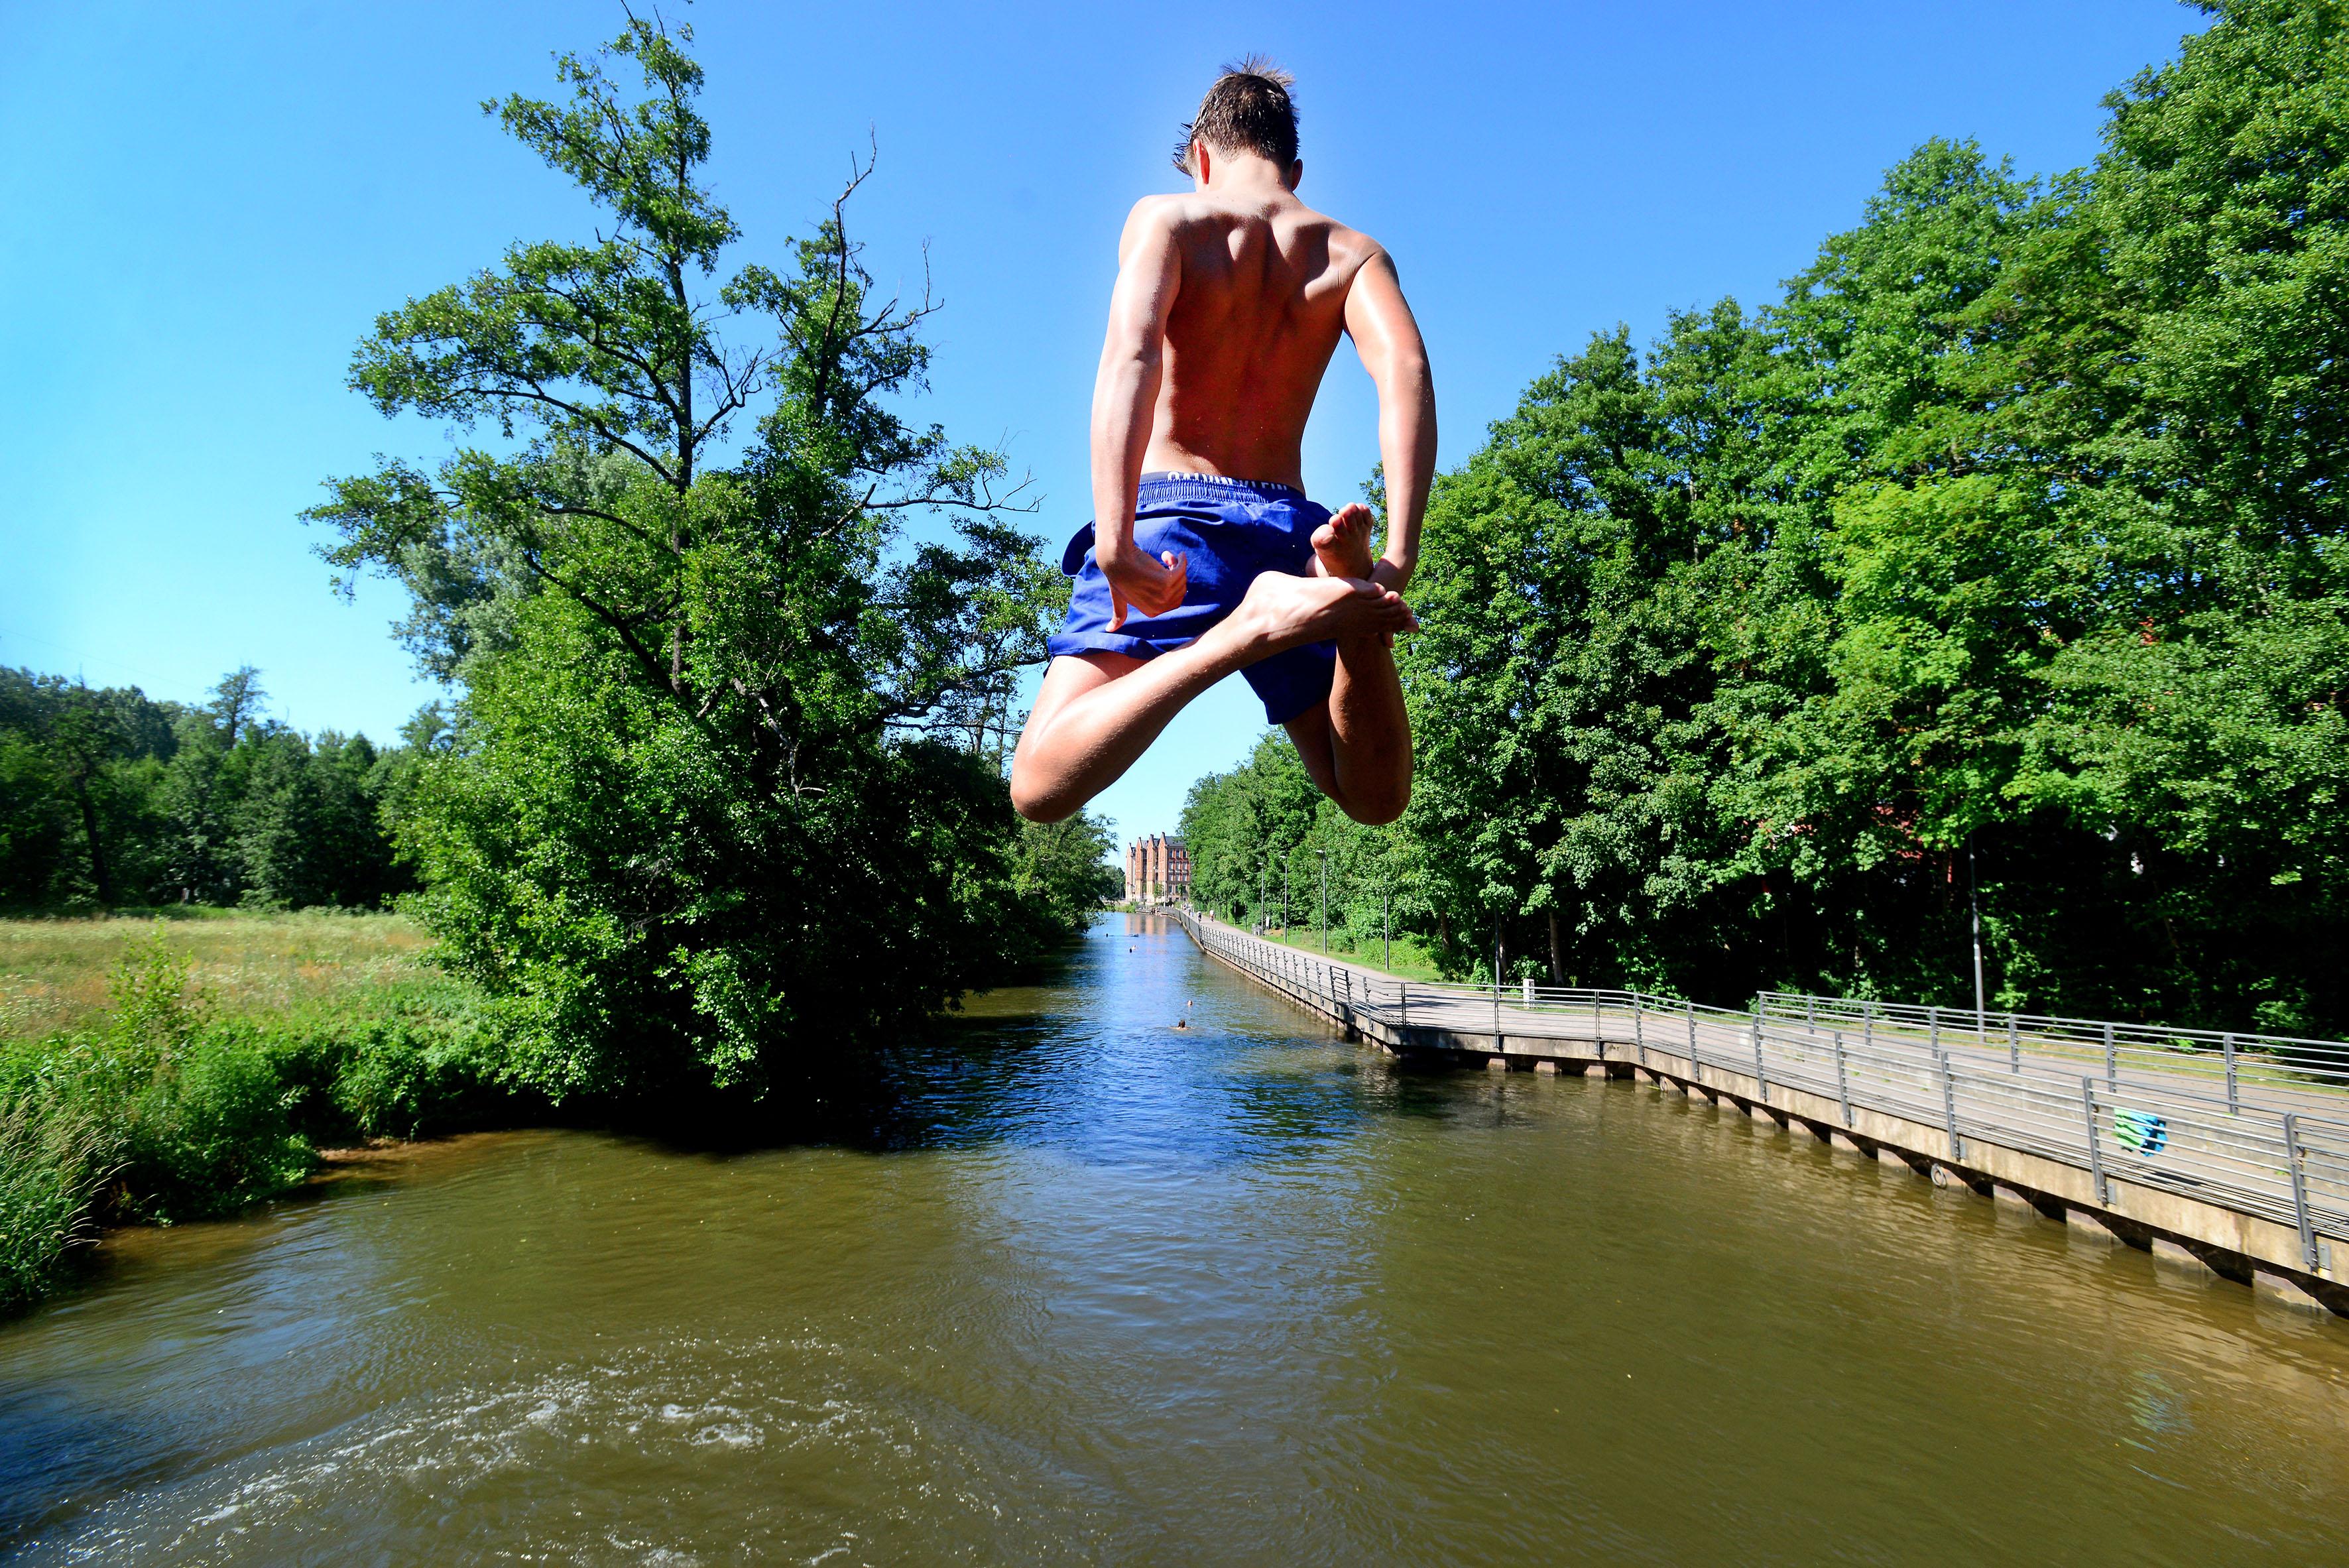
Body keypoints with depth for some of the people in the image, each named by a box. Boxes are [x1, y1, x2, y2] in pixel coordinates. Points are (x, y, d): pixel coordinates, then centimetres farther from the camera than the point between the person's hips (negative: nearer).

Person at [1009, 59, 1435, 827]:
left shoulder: (1167, 218, 7)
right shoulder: (1352, 253, 14)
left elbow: (1131, 354, -14)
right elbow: (1405, 369, -7)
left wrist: (1114, 539, -24)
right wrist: (1396, 562, -16)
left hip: (1169, 515, -3)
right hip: (1284, 526, 3)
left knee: (1041, 786, -8)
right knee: (1375, 797, 10)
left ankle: (1251, 628, -29)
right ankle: (1346, 591, -22)